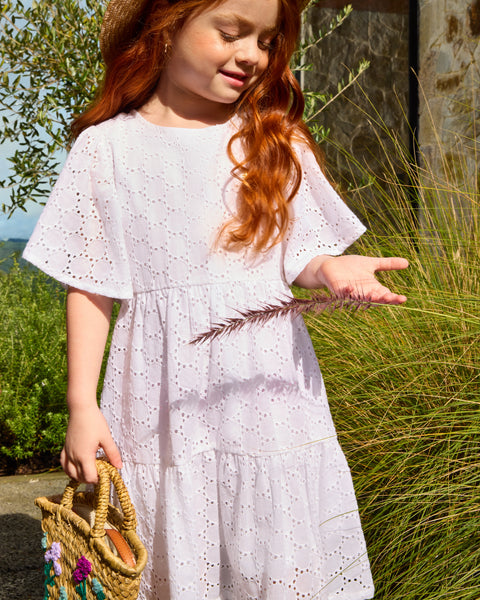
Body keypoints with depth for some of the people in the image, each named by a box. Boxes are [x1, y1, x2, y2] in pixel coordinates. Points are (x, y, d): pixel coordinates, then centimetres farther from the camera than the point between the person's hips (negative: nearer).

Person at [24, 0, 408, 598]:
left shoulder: (276, 141, 6)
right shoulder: (108, 148, 0)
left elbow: (300, 256, 8)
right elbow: (90, 286, 2)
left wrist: (331, 269, -15)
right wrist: (81, 405, -3)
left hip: (265, 391, 1)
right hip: (163, 407, -1)